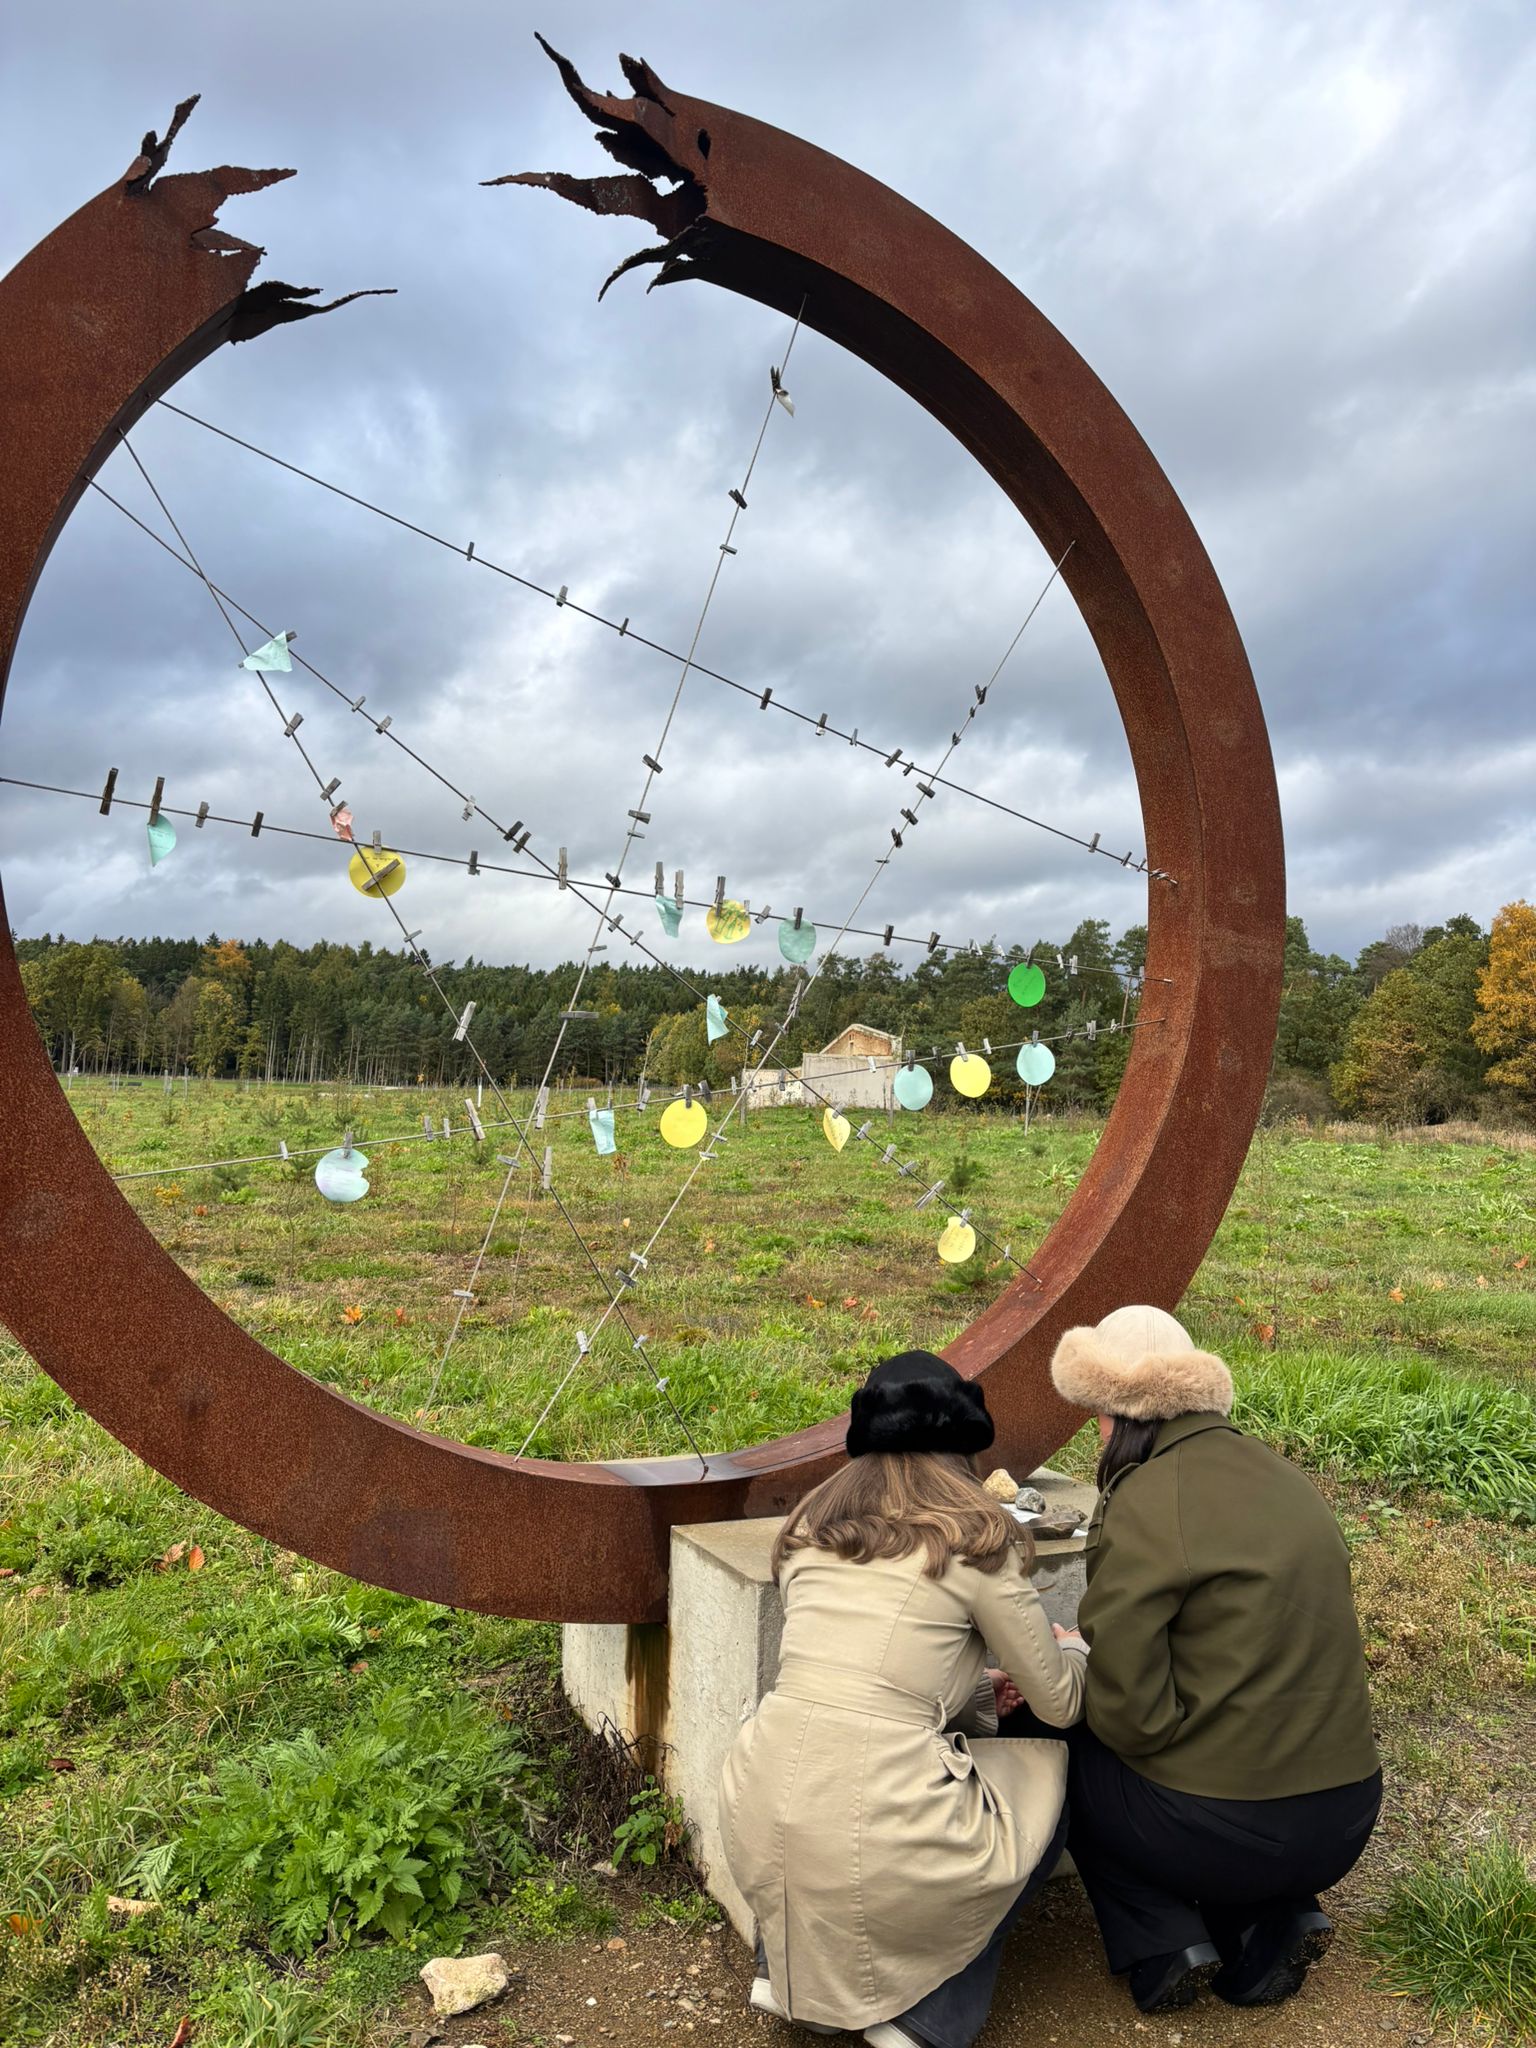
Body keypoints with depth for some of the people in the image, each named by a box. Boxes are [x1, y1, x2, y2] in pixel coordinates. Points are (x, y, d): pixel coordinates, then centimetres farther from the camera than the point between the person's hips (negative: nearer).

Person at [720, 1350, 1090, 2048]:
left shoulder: (810, 1527, 12)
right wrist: (1074, 1649, 29)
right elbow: (1059, 1702, 7)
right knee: (1050, 1767, 21)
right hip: (876, 1838, -5)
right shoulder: (976, 1539, -3)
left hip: (758, 1827, 5)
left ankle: (788, 1968, 25)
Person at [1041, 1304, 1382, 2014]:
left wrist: (1069, 1662, 2)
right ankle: (1272, 1925, 17)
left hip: (1223, 1833, -6)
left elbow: (1131, 1718, -18)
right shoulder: (1279, 1475, 4)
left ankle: (1163, 1943, 7)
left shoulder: (1142, 1508, -19)